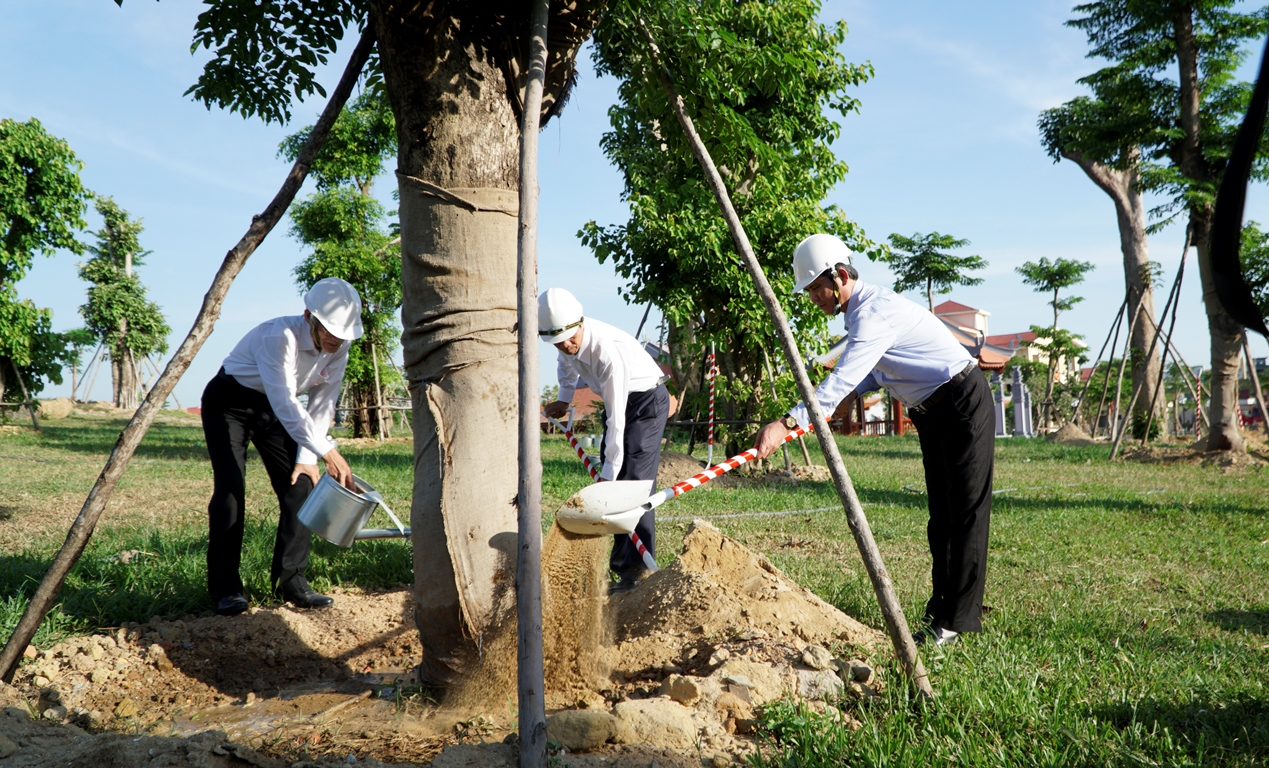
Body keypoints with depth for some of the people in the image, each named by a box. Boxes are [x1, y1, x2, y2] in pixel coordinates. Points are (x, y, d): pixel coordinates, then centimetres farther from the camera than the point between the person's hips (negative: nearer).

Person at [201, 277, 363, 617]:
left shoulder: (337, 348, -14)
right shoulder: (279, 337, -35)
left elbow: (322, 405, -7)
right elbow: (286, 404, -43)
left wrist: (306, 457, -13)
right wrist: (328, 453, -49)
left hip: (273, 406, 6)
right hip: (228, 402, -6)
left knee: (298, 484, -6)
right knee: (230, 487, -16)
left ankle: (291, 582, 1)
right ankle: (224, 588, -6)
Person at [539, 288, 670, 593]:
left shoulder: (608, 350, -36)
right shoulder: (567, 342, -13)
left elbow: (616, 419, -34)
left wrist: (608, 473, -32)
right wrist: (564, 398, 4)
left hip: (646, 400, -8)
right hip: (616, 401, 8)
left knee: (634, 483, -16)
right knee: (613, 482, 6)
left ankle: (636, 569, -13)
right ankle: (620, 561, 13)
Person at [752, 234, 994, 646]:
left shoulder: (874, 313, -25)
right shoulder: (861, 308, 7)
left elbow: (843, 378, -38)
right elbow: (880, 370, 18)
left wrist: (787, 423, -45)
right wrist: (850, 395, -1)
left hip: (964, 406, -10)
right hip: (931, 412, 10)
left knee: (965, 513, -7)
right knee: (940, 514, 12)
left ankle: (958, 617, -4)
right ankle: (940, 607, 19)